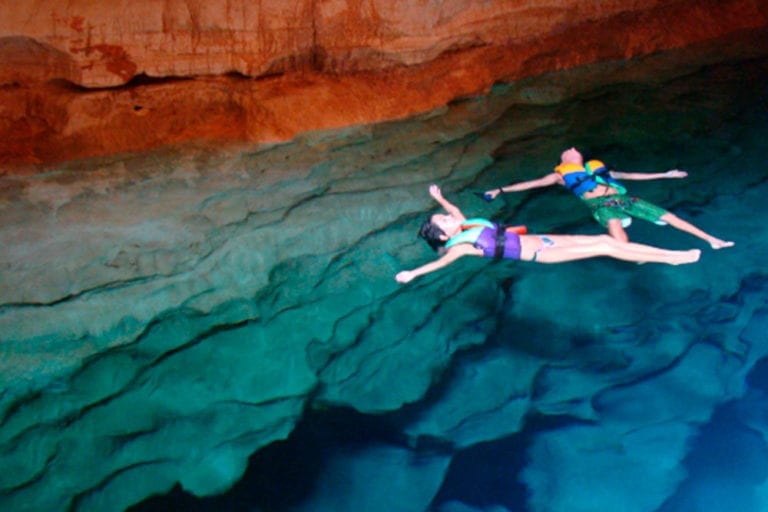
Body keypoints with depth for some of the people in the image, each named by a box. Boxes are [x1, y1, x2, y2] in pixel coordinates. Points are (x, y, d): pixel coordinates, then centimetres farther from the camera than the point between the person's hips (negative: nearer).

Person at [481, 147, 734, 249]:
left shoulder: (598, 166, 33)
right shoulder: (561, 174, 24)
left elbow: (632, 175, 35)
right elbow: (531, 184, 19)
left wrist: (665, 174, 35)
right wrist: (501, 190, 12)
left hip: (621, 198, 4)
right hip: (600, 204, -4)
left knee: (667, 216, -5)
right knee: (615, 225, -39)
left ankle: (711, 240, -2)